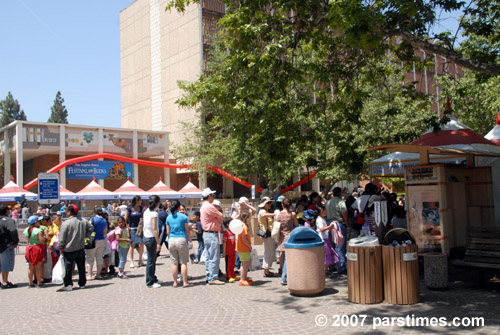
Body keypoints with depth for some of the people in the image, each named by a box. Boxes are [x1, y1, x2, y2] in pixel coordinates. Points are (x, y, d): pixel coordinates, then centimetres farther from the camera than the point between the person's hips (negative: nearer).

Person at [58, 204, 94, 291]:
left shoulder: (65, 223, -15)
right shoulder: (83, 221, 1)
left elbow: (62, 238, -12)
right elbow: (91, 228, 16)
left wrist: (61, 248, -2)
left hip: (69, 250, -5)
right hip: (80, 249, 5)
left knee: (68, 268, 5)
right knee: (81, 267, 13)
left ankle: (68, 285, 5)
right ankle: (82, 284, 21)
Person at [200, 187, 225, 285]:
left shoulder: (203, 207, 15)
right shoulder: (209, 206, -17)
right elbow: (221, 216, -11)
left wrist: (217, 220, 3)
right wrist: (218, 219, 8)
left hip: (206, 233, 10)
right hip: (212, 234, -10)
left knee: (208, 257, 13)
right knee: (214, 258, -7)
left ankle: (209, 277, 18)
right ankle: (213, 278, -5)